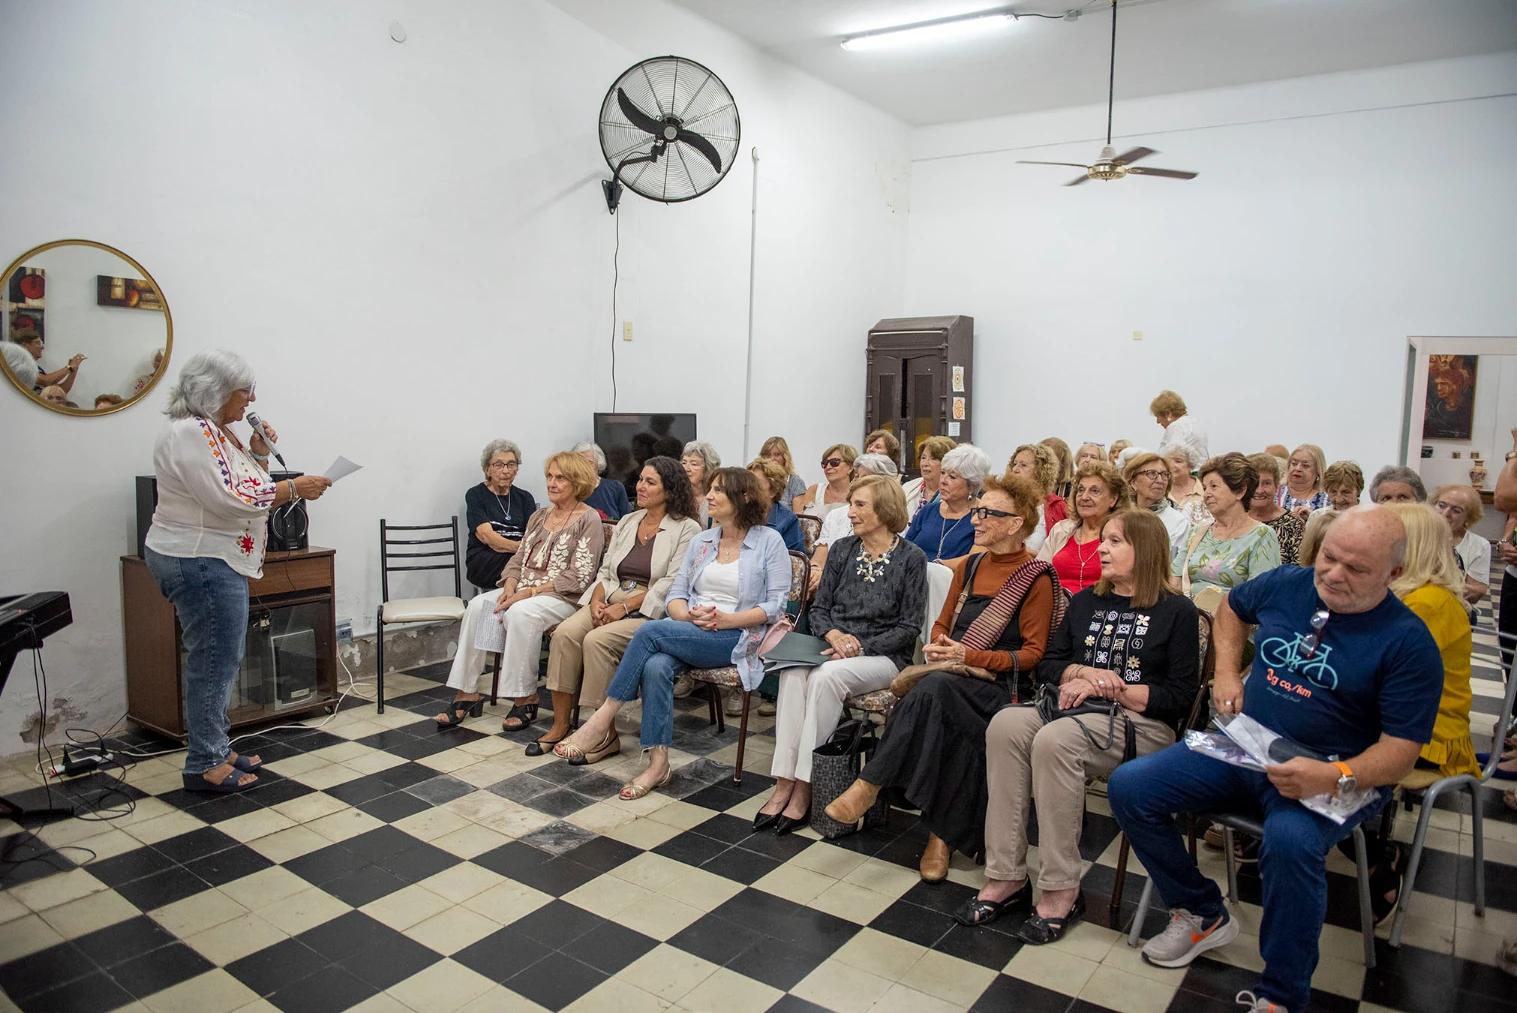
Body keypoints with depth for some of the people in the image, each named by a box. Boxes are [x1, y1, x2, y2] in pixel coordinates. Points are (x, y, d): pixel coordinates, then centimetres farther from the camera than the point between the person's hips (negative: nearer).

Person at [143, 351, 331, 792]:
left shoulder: (216, 431, 14)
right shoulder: (190, 433, -17)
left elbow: (241, 489, 19)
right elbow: (228, 500, -24)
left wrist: (258, 456, 5)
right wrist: (294, 488, -20)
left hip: (213, 561, 11)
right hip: (200, 562, -11)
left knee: (222, 661, 16)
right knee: (214, 664, -4)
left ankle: (217, 751, 26)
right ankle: (204, 766, 6)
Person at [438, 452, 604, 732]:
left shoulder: (589, 520, -5)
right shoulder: (539, 516, 17)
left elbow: (579, 577, -13)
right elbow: (518, 558, 17)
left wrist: (530, 592, -18)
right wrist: (509, 587, -6)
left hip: (562, 597, -7)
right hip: (522, 592, 7)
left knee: (521, 612, -34)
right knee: (478, 605, -18)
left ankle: (526, 699, -22)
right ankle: (467, 693, -15)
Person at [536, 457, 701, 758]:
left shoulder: (686, 529, -3)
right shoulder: (626, 522, 18)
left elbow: (671, 583, -12)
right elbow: (606, 570, 17)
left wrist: (625, 606, -19)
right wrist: (597, 600, -5)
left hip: (651, 610, -6)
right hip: (611, 602, 6)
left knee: (597, 640, -29)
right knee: (565, 632, -21)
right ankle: (560, 725, -14)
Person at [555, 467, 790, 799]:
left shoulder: (769, 541, 1)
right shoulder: (701, 541, 16)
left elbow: (775, 605, -5)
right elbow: (675, 594, 13)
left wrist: (726, 619, -17)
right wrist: (689, 615, -10)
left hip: (736, 638, -5)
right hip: (689, 632, 5)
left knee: (650, 631, -27)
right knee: (655, 666, -31)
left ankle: (602, 721, -18)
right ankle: (658, 762, -24)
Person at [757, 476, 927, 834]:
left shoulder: (911, 558, -3)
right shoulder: (842, 549, 11)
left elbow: (909, 627, -4)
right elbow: (818, 608, 13)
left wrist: (860, 645, -14)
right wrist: (834, 635, -9)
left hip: (884, 655, -4)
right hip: (833, 647, 4)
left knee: (826, 677, -34)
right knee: (792, 672, -29)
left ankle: (804, 790, -27)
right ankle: (784, 784, -29)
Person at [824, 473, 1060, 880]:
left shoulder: (1037, 579, -3)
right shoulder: (969, 566, 16)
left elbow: (1032, 654, -5)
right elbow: (942, 624, 23)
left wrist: (967, 656, -16)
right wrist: (939, 648, -2)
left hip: (1002, 683, -5)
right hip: (953, 679, 5)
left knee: (935, 689, -35)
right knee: (956, 730, -31)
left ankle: (869, 784, -28)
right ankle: (943, 835, -24)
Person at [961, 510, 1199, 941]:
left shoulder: (1176, 611, 3)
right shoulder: (1085, 602, 20)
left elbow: (1179, 696, -6)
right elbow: (1048, 665, 17)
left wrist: (1106, 687, -11)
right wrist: (1087, 673, -4)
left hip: (1141, 723, -5)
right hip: (1079, 710, 5)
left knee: (1054, 740, -35)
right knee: (1005, 724, -27)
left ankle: (1061, 891, -23)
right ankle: (1006, 878, -25)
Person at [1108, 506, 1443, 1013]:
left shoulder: (1408, 642, -10)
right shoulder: (1285, 584, 3)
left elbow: (1401, 751, -13)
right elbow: (1232, 606, 26)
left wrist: (1335, 777, -32)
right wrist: (1226, 673, 11)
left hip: (1334, 776, -5)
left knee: (1290, 839, -39)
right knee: (1128, 786, -9)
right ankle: (1203, 914, 11)